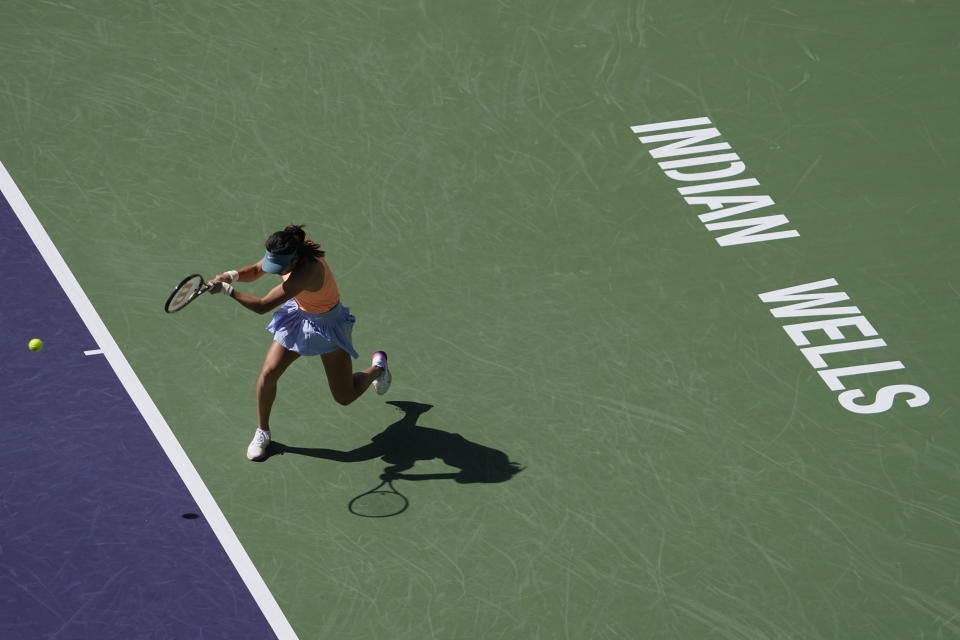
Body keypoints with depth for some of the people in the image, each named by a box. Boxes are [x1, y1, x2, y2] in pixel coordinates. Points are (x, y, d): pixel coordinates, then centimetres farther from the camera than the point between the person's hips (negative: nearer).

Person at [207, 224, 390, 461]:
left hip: (327, 325, -6)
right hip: (298, 316, 6)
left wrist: (227, 290, -38)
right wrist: (232, 275, -26)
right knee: (268, 373, -10)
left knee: (344, 397, 9)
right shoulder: (289, 248, -21)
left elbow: (262, 306, -43)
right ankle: (262, 433, 12)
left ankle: (377, 367, 42)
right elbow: (255, 271, -5)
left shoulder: (306, 272, -44)